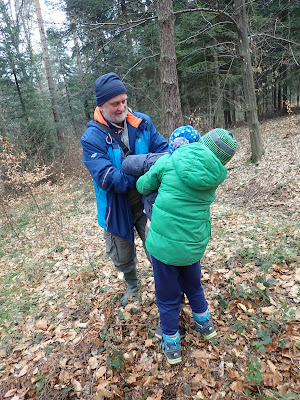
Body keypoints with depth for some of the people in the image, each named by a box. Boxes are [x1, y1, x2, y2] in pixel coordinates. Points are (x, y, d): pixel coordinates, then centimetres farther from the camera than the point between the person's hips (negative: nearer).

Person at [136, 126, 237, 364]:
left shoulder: (168, 161, -11)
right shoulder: (215, 176, -5)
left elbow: (144, 186, 2)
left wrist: (141, 181, 25)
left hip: (163, 243, -2)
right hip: (194, 245, 3)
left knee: (167, 296, 18)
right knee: (193, 284, 31)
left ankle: (171, 344, 36)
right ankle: (204, 323, 52)